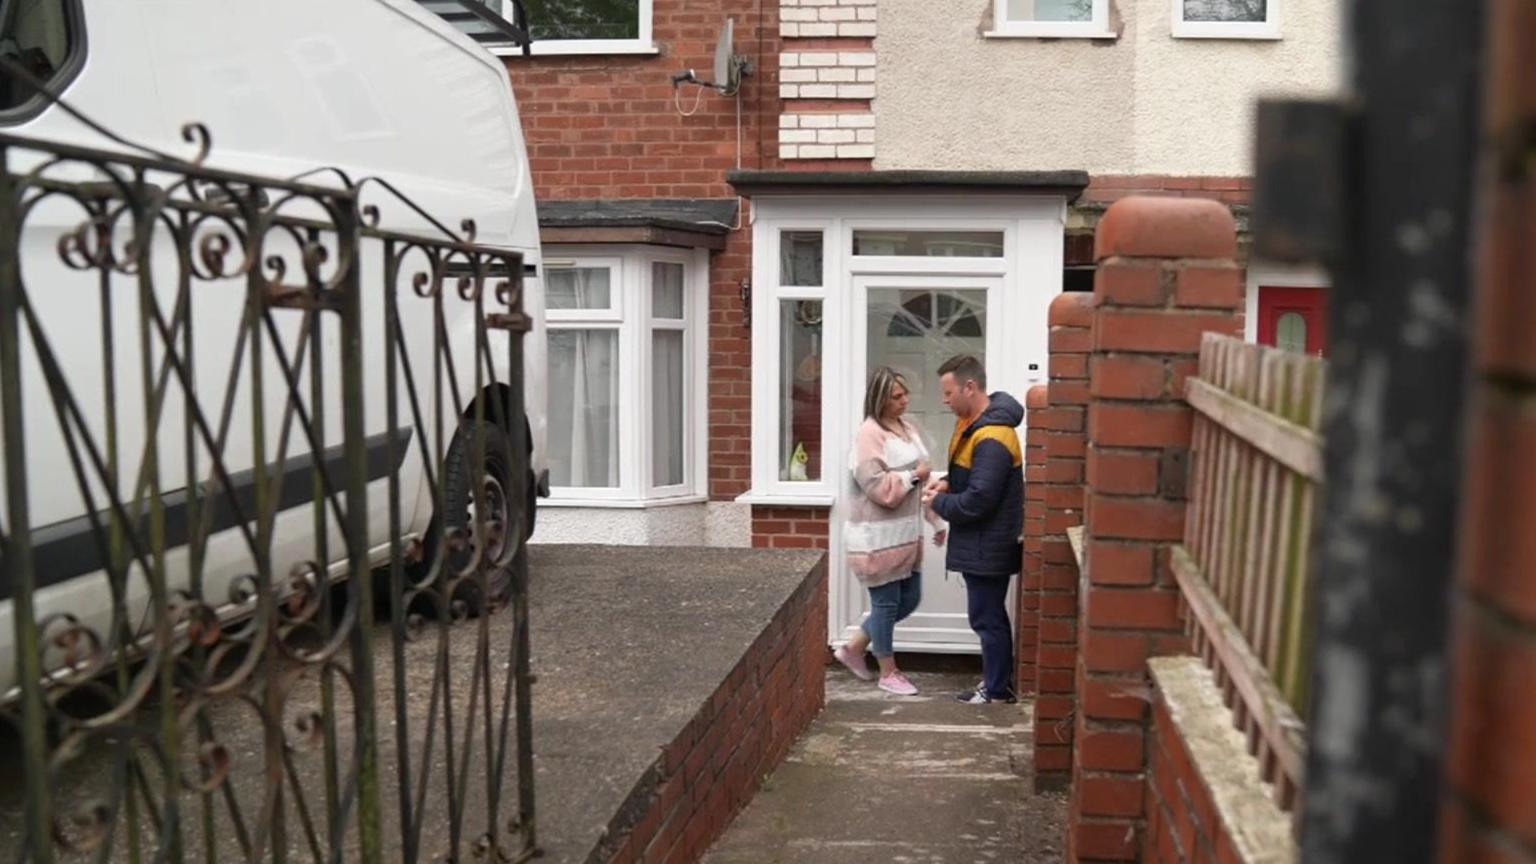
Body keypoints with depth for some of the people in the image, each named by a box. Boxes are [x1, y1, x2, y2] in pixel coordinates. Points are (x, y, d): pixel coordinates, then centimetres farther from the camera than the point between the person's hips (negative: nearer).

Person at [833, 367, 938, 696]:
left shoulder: (908, 428, 11)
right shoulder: (869, 434, -17)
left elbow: (921, 476, 20)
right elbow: (878, 489, -25)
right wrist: (914, 476, -15)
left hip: (906, 532, 9)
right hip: (878, 536, -9)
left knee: (910, 598, 15)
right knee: (887, 603, 3)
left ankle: (853, 648, 29)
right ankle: (888, 673, 20)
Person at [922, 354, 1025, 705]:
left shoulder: (991, 439, -25)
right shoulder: (974, 422, 8)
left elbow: (978, 501, -27)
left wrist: (939, 503, -12)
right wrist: (948, 482, 3)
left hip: (987, 546, -10)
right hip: (981, 543, 10)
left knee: (987, 617, 2)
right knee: (990, 614, 19)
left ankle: (998, 689, 15)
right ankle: (999, 679, 31)